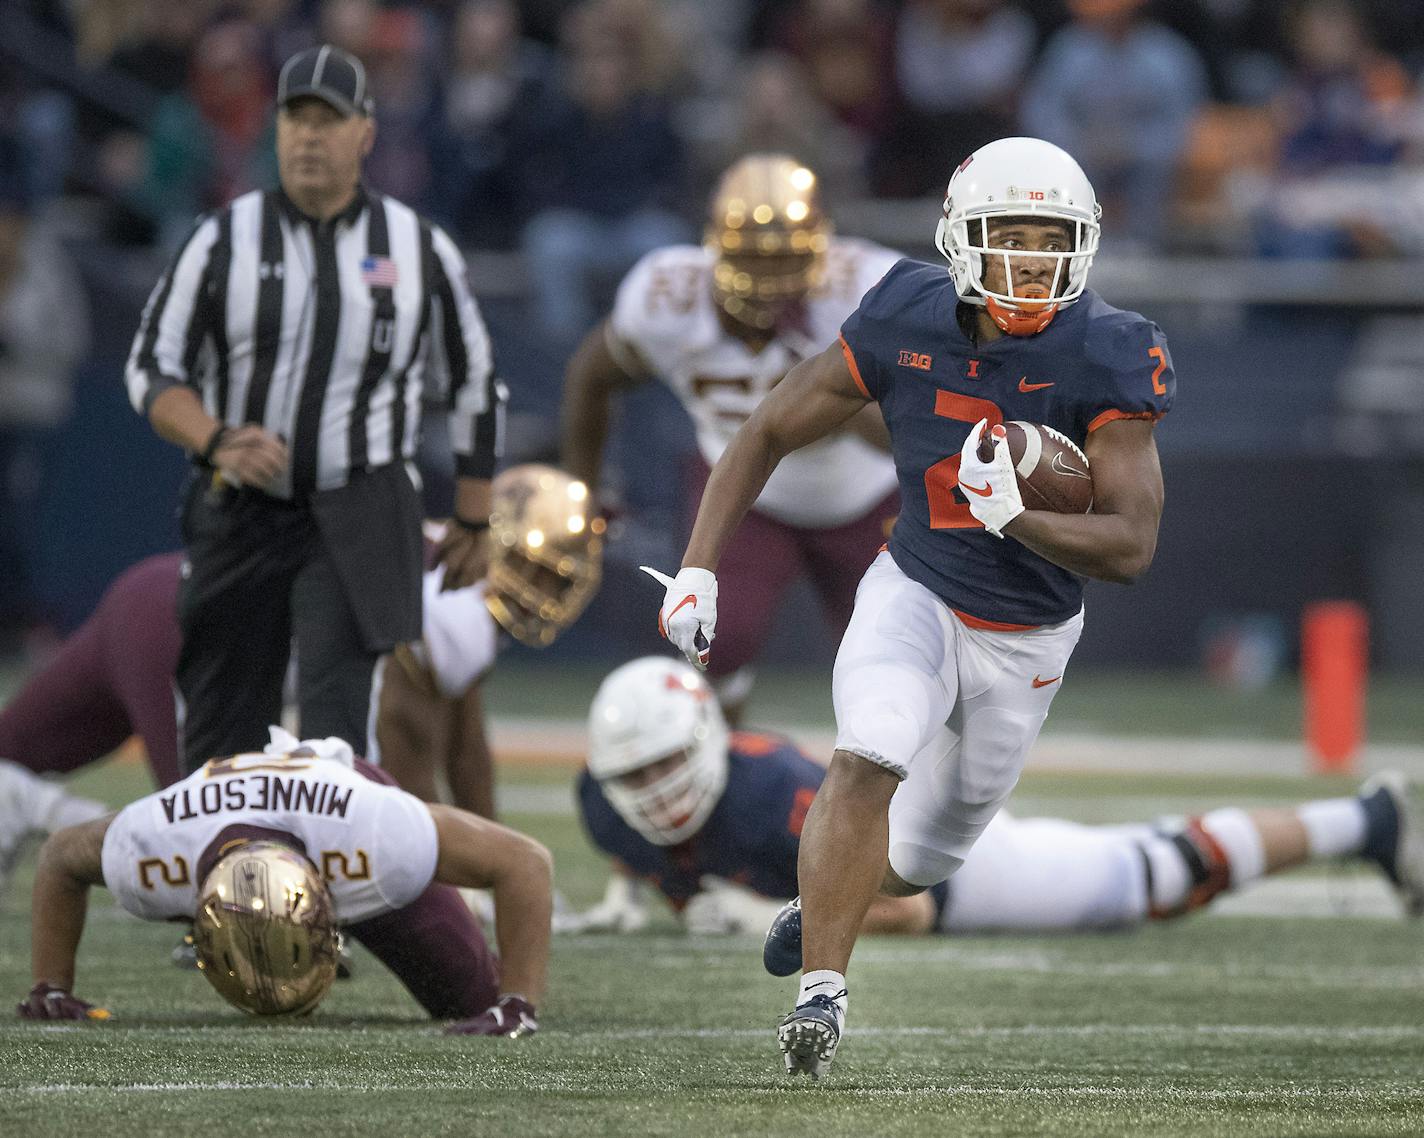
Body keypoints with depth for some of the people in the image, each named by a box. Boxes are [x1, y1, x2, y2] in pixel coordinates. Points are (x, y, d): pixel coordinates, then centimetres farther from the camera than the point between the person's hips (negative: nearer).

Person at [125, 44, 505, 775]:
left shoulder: (420, 250, 4)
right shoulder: (224, 240, 2)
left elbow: (472, 387, 14)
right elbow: (153, 369, 1)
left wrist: (474, 522, 14)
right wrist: (216, 441, -19)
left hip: (360, 522, -1)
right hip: (239, 516, 1)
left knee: (340, 719, -15)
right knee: (221, 730, 6)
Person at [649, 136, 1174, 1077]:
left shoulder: (1105, 359, -22)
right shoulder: (908, 327, -16)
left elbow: (1131, 546, -23)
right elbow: (768, 435, -4)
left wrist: (1013, 516, -38)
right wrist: (698, 570, -10)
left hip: (1028, 640, 1)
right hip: (917, 598, -1)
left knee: (923, 856, 17)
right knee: (872, 755, -30)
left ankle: (832, 890, 52)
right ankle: (821, 991, -22)